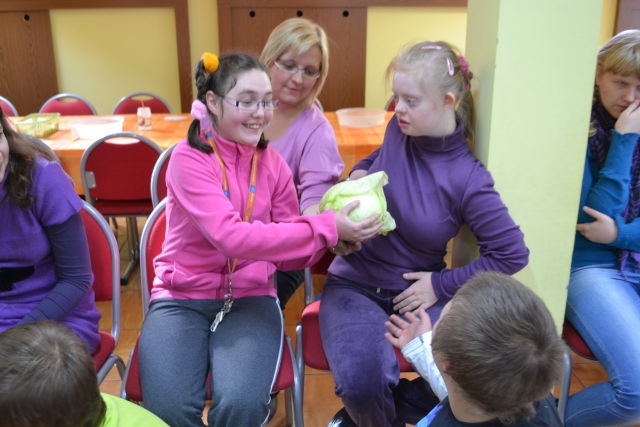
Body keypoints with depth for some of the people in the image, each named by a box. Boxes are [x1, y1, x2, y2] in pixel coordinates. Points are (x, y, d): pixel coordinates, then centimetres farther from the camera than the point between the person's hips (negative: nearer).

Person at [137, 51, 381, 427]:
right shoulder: (189, 158, -12)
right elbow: (232, 237, -26)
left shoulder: (273, 163, 2)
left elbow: (291, 256, 5)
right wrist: (325, 228, -26)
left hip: (251, 299, 2)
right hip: (183, 299, -2)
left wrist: (338, 235, -15)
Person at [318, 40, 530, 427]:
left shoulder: (467, 179, -15)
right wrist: (357, 175, -4)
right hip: (354, 285, 1)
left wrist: (442, 285, -10)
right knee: (363, 383, -27)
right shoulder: (398, 130, -5)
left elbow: (513, 253, -11)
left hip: (416, 293, -1)